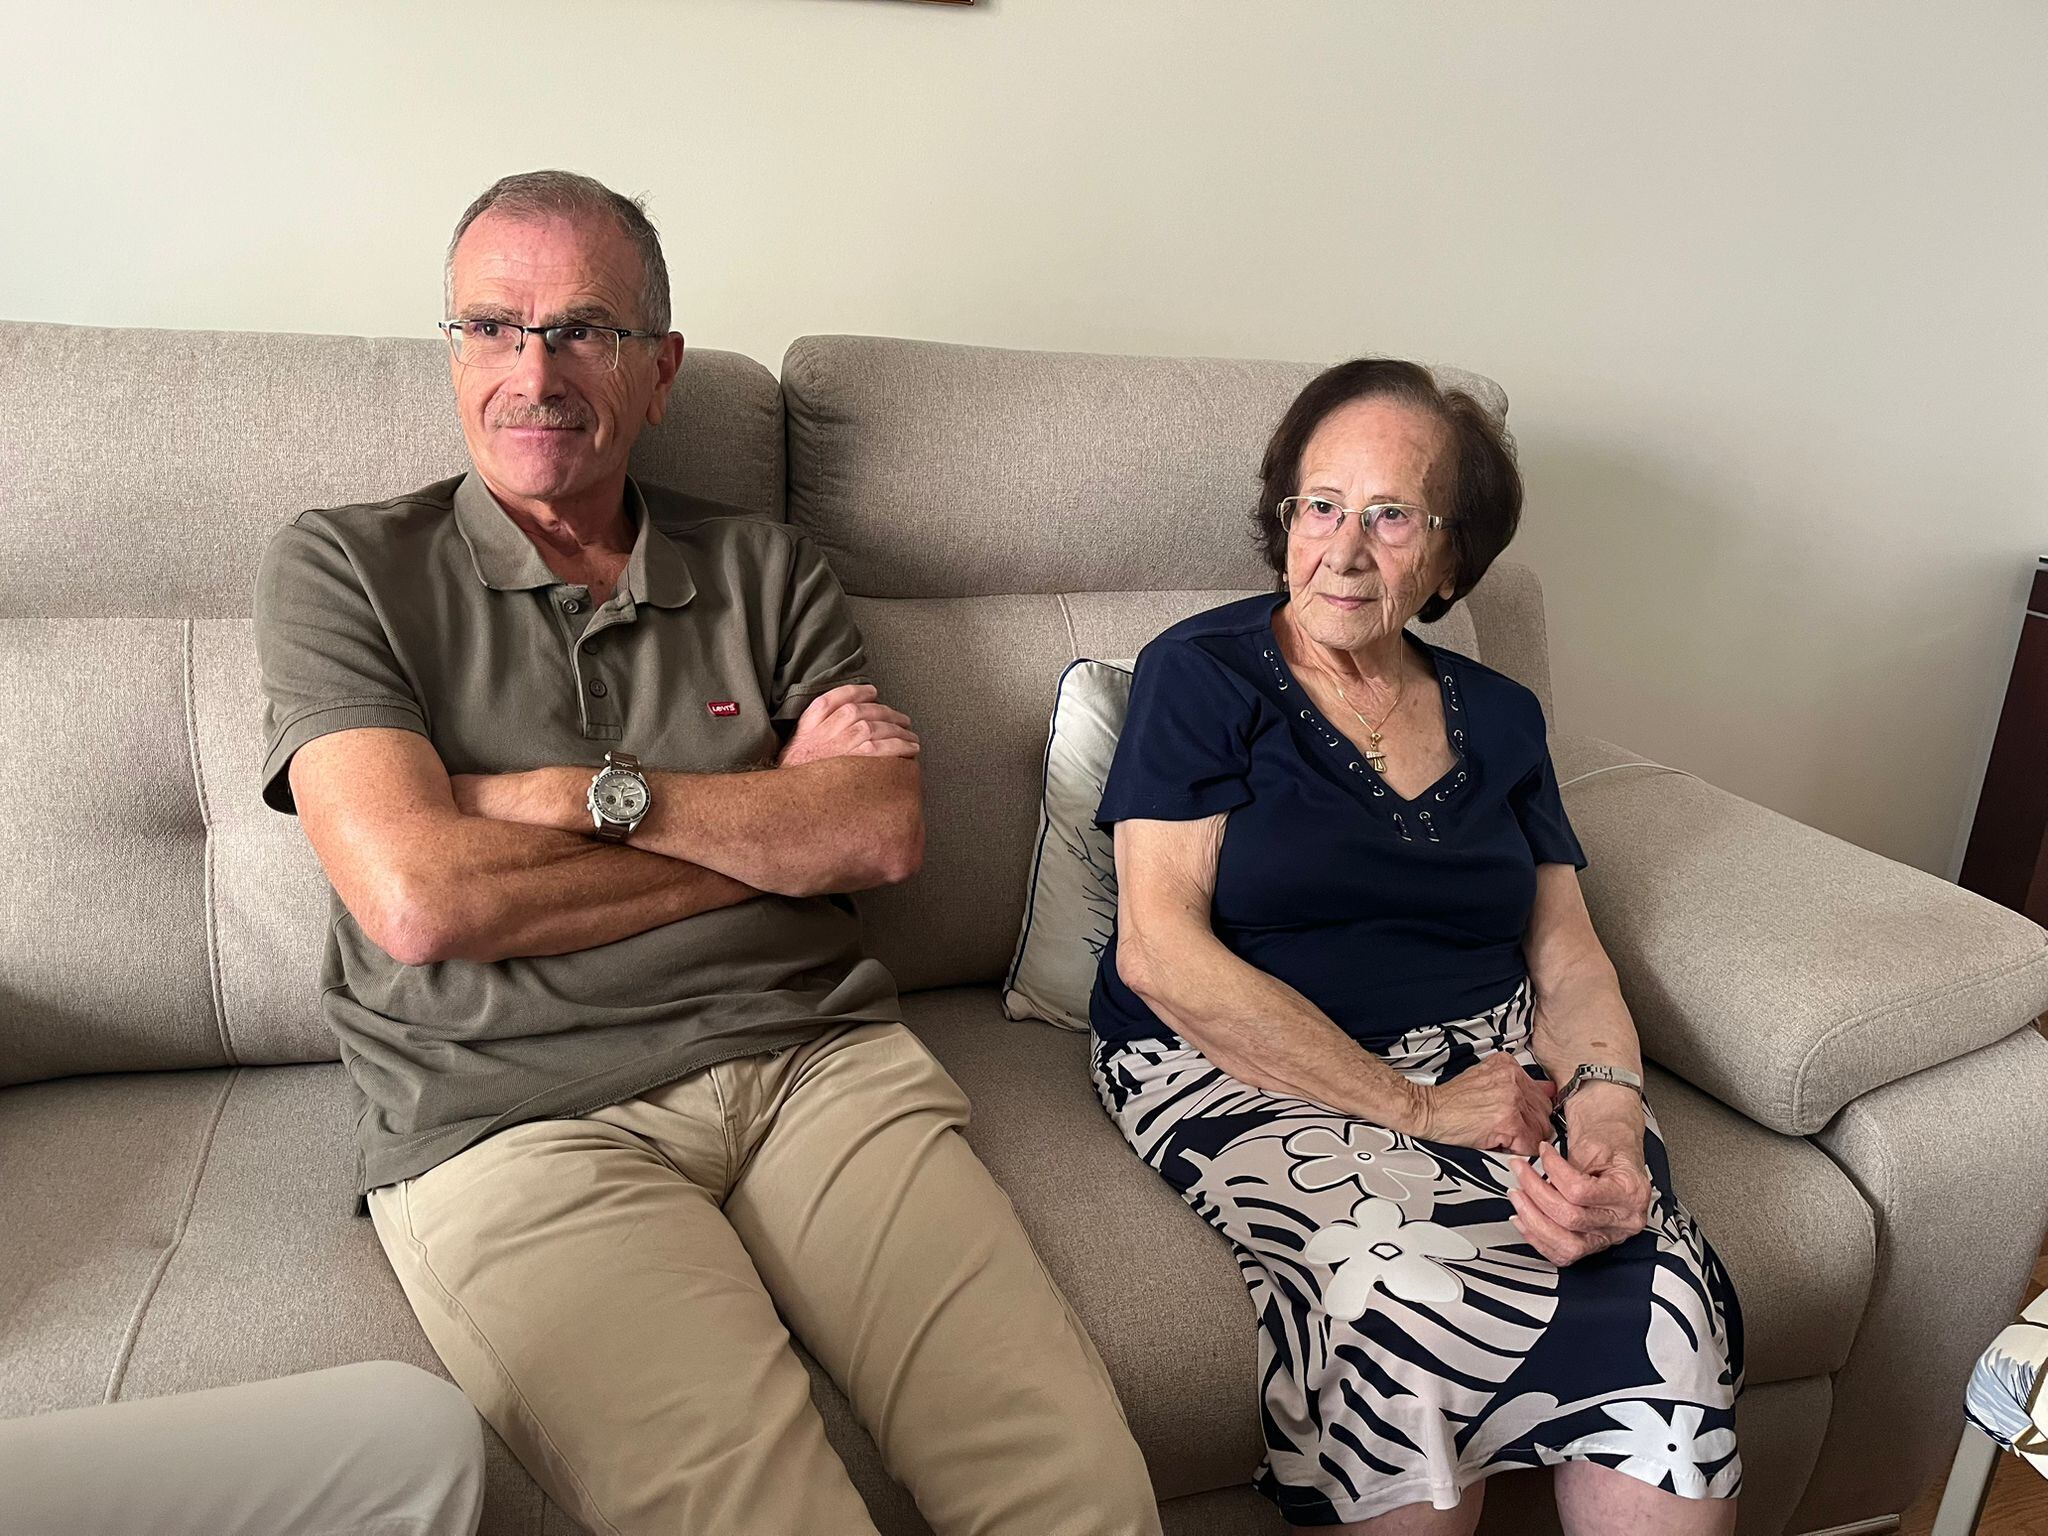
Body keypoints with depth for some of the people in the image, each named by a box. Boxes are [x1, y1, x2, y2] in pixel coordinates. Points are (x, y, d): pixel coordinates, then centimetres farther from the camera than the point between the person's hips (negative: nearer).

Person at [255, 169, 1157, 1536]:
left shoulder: (766, 572, 17)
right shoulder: (345, 569, 9)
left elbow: (888, 832, 2)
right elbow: (419, 897, -7)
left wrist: (593, 793, -7)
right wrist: (773, 825, -1)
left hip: (817, 1060, 3)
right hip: (517, 1117, -2)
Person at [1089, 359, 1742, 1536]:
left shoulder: (1498, 718, 14)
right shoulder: (1202, 675, 0)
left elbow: (1570, 957, 11)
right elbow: (1161, 953, -10)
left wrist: (1608, 1117, -12)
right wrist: (1414, 1106, -14)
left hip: (1486, 1055, 4)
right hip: (1240, 1071, -3)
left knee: (1664, 1308, -26)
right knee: (1414, 1289, -33)